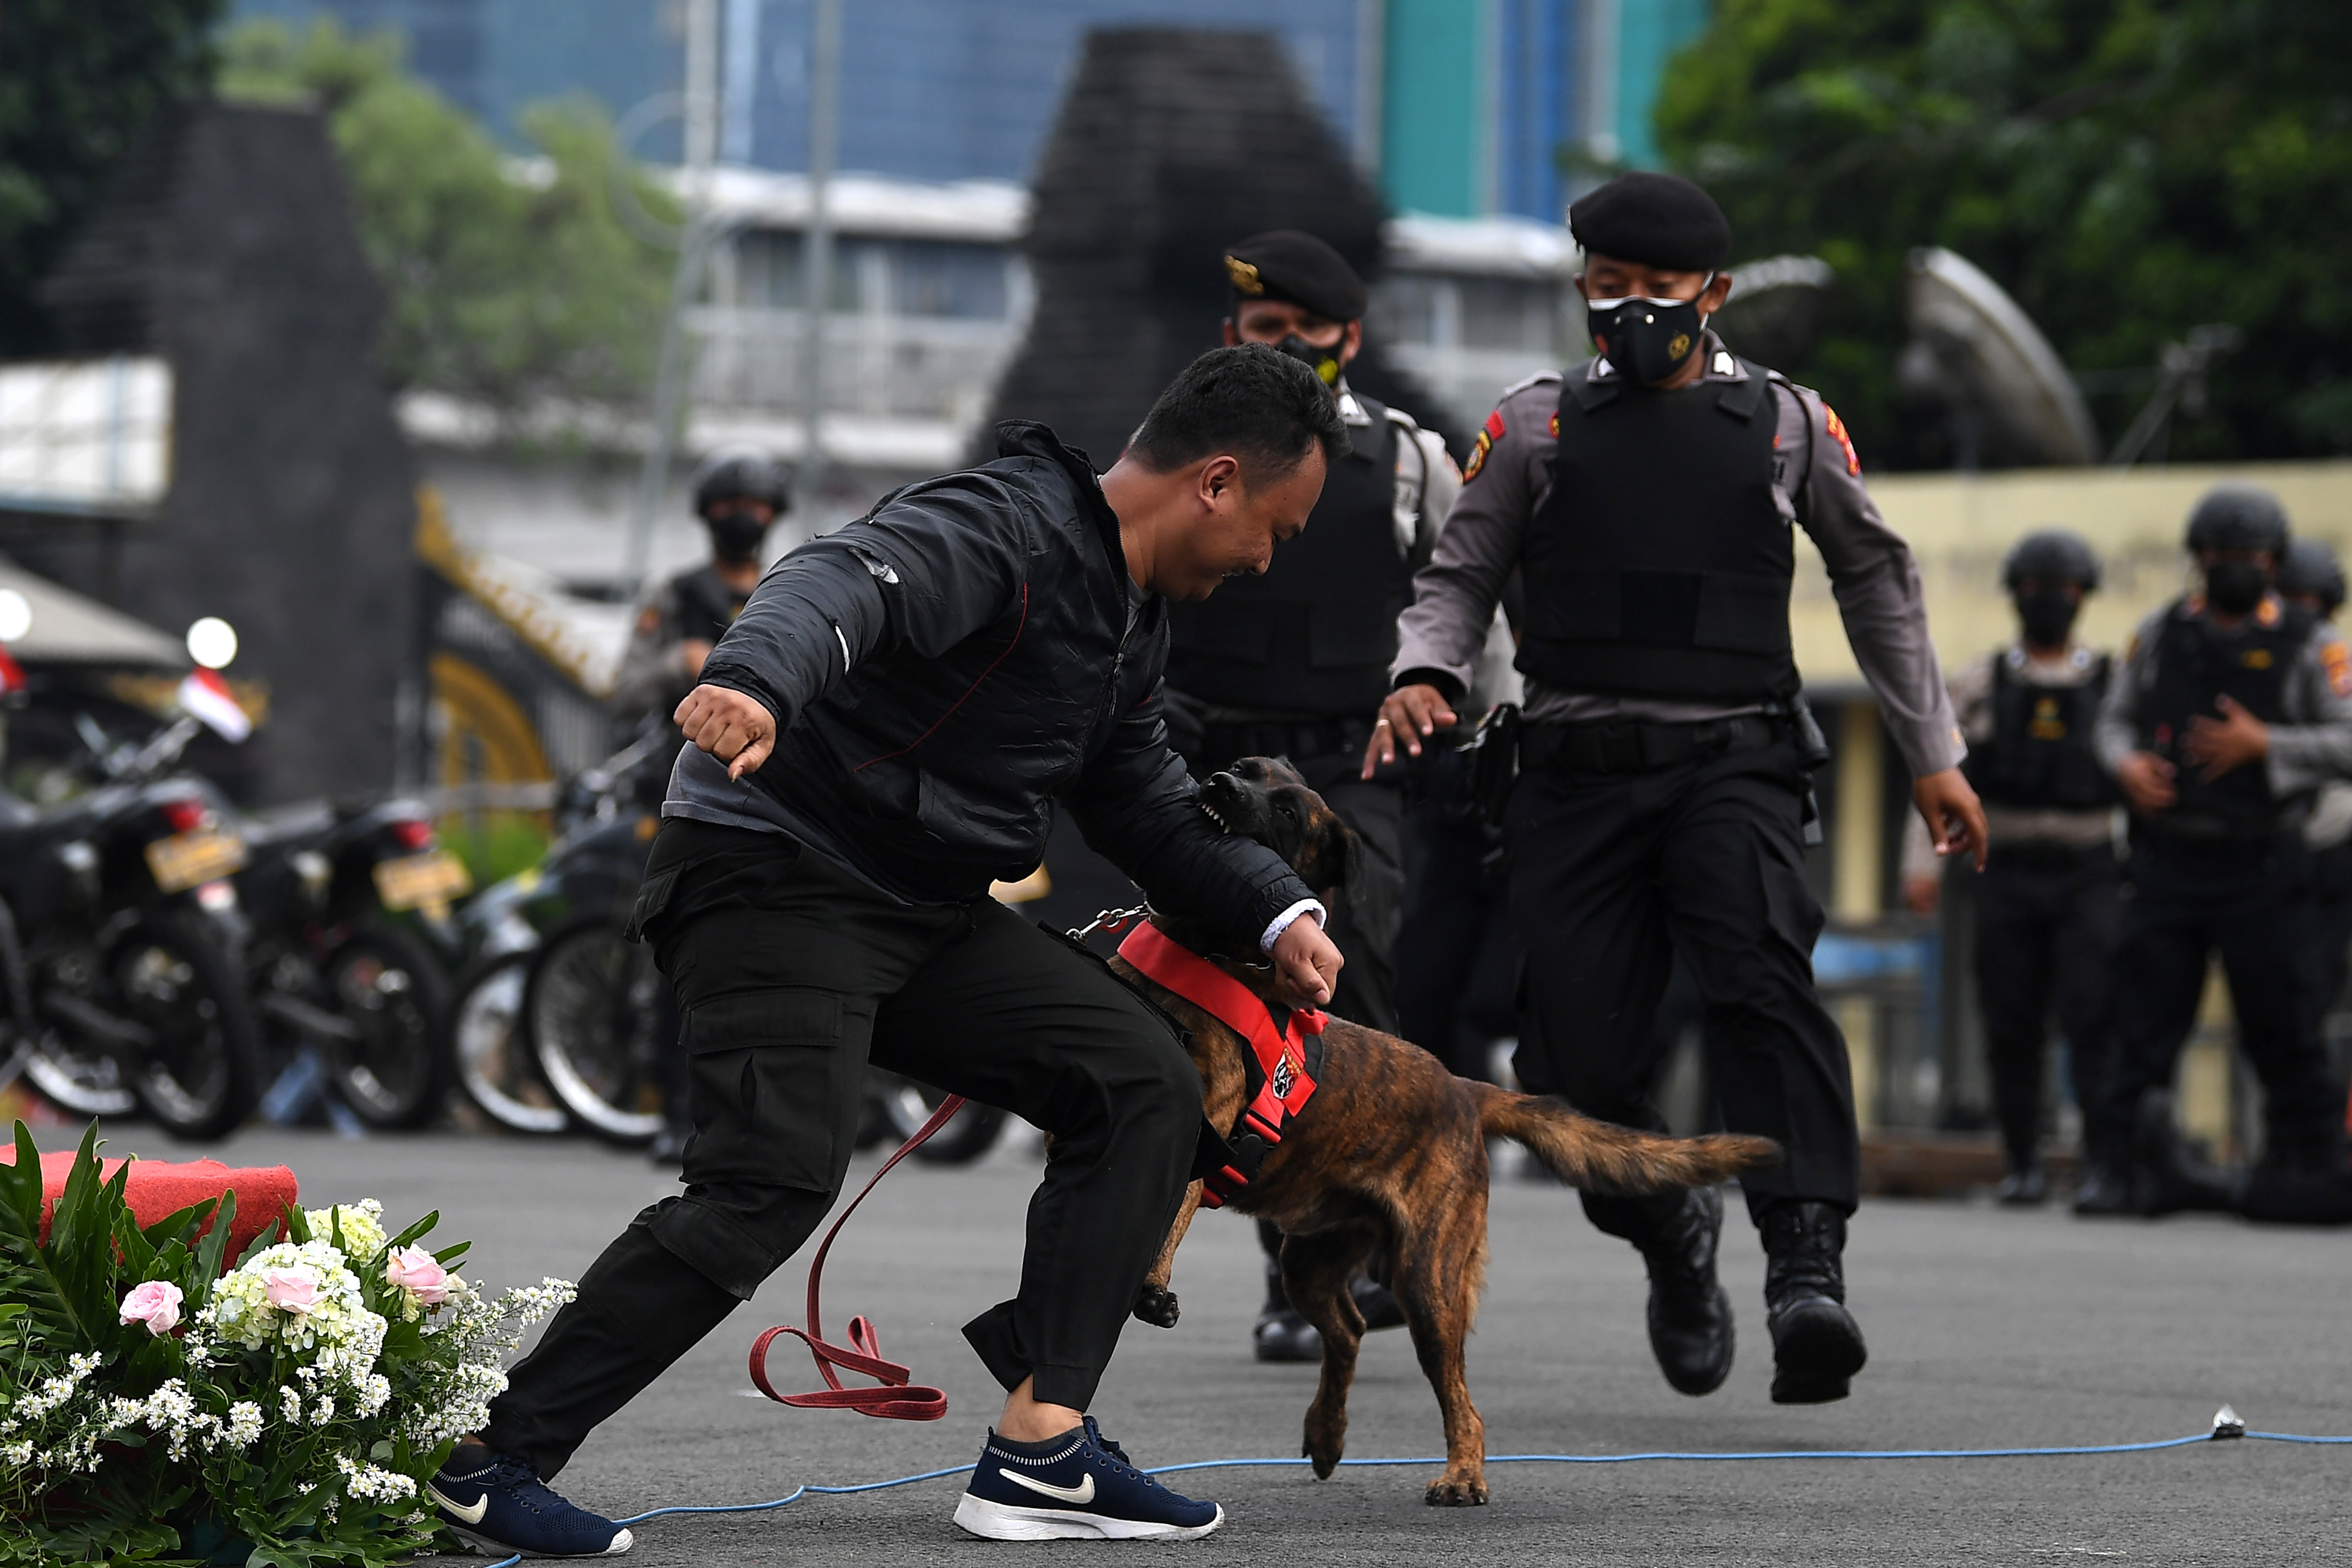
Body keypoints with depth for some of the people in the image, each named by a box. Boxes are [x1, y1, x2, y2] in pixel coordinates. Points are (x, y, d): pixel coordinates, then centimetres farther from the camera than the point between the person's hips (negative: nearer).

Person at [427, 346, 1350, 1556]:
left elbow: (1147, 807, 28)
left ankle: (1038, 1454, -5)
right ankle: (491, 1462, -18)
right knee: (779, 1175, -25)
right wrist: (758, 686, -59)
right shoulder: (1002, 533, -17)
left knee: (1145, 1088, -1)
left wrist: (1278, 915, 13)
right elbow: (838, 587, -37)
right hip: (777, 874, -10)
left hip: (926, 912, 10)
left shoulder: (1132, 618, 16)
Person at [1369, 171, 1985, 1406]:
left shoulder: (1787, 421, 10)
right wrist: (1423, 673, -9)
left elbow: (1877, 577, 20)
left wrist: (1934, 755, 18)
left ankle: (1807, 1268, -39)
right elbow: (1458, 575, 13)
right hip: (1578, 772, 2)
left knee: (1763, 982, -27)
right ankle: (1673, 1240, 28)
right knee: (1587, 1056, -3)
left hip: (1731, 761, -1)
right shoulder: (1536, 425, 10)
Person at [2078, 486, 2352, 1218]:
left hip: (2260, 864, -3)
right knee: (2145, 1018, -1)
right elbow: (2116, 717, 17)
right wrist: (2128, 764, -5)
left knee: (2280, 1023, 1)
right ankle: (2125, 1168, 0)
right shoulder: (2160, 634, 10)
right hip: (2167, 858, 3)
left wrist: (2263, 745, -16)